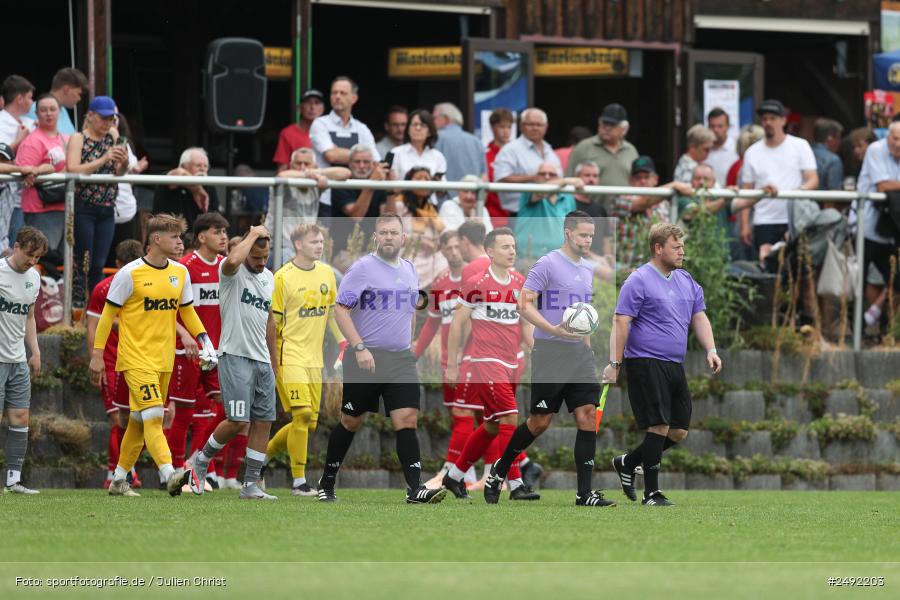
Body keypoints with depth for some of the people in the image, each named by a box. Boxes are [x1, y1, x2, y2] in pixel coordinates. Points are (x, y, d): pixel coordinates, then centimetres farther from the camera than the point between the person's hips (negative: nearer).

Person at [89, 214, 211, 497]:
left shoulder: (180, 273, 8)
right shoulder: (130, 274, -10)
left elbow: (187, 311, 20)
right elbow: (108, 314, -4)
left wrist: (203, 338, 5)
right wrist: (97, 355, -4)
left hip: (164, 360, 6)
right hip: (135, 358, -6)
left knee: (139, 421, 11)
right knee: (153, 417, -19)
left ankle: (119, 480, 21)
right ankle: (170, 475, -30)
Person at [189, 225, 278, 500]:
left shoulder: (268, 277, 15)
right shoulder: (232, 273, -9)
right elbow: (232, 261, -36)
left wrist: (274, 360, 26)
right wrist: (253, 234, -22)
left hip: (262, 360, 7)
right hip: (235, 356, -7)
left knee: (263, 422, 2)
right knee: (238, 421, -12)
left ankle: (250, 485, 6)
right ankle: (201, 460, 13)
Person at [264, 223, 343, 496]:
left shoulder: (327, 273, 10)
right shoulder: (283, 277, -9)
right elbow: (272, 322, -6)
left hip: (314, 358, 7)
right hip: (290, 356, -7)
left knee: (310, 422, 5)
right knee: (302, 414, -16)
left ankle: (264, 454, 27)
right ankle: (298, 481, -9)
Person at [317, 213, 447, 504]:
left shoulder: (410, 270, 12)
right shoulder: (362, 268, -8)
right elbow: (340, 309, -13)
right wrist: (359, 348, -20)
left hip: (401, 360, 5)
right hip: (366, 358, -5)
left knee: (407, 420, -8)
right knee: (351, 422, 6)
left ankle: (414, 488, -13)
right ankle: (326, 483, 21)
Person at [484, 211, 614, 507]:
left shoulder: (587, 269, 15)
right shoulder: (548, 264, -9)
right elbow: (524, 304, -14)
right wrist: (553, 330, -26)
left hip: (579, 353, 7)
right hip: (550, 352, -7)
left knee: (588, 416, -4)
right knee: (541, 421, -2)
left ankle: (584, 493, -5)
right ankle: (499, 471, 20)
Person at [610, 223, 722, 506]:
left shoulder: (686, 281, 16)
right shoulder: (638, 281, -7)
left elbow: (699, 317, 19)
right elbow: (621, 322, -11)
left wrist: (710, 350, 4)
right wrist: (615, 363, -16)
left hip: (674, 366, 8)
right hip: (646, 364, -8)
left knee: (679, 431, 6)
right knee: (659, 426, -12)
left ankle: (627, 463, 24)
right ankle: (651, 492, -5)